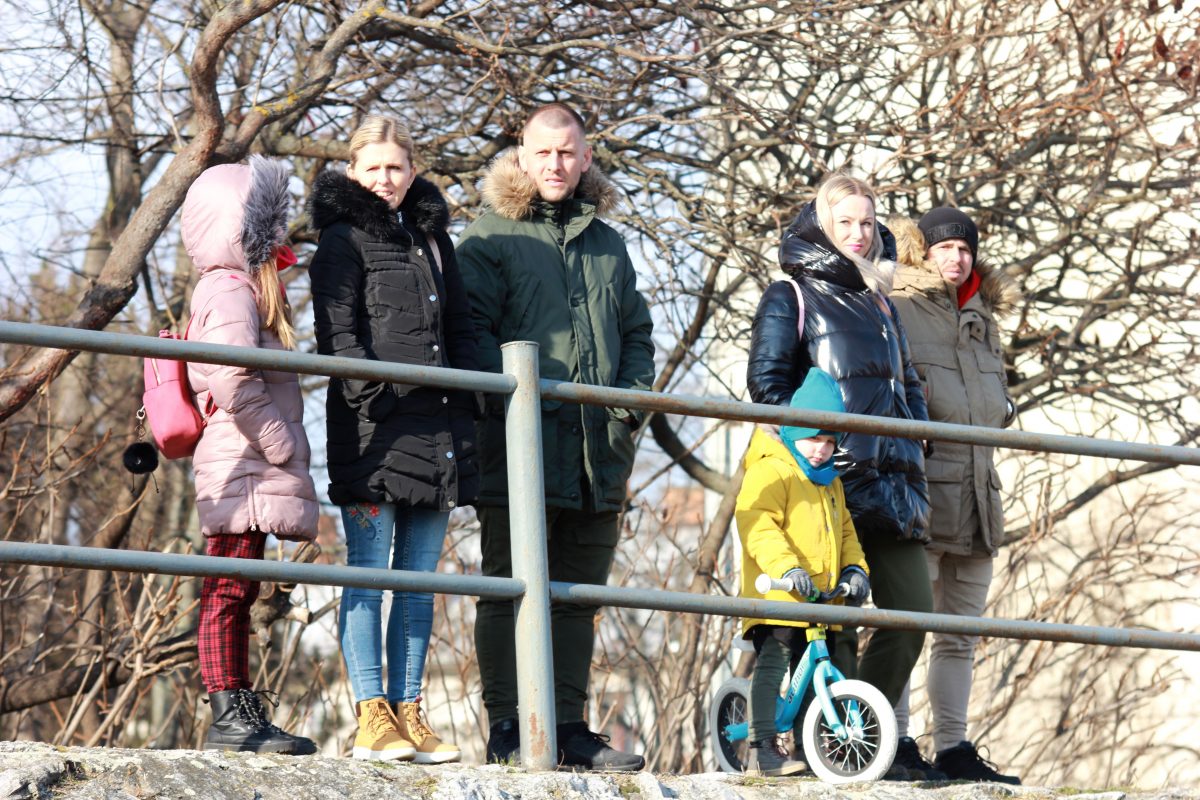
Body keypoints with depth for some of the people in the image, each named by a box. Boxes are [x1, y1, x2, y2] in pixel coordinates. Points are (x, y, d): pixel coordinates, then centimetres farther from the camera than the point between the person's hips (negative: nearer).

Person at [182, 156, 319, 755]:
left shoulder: (247, 288, 23)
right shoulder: (231, 292, -10)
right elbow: (235, 384, -22)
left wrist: (286, 450, 21)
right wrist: (283, 446, -18)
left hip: (252, 471, 10)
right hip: (242, 471, -10)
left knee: (235, 594, 10)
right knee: (229, 592, -9)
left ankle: (241, 718, 13)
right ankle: (229, 716, -9)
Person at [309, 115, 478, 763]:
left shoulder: (432, 237, 19)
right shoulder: (344, 240, 1)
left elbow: (459, 327, 23)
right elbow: (337, 333, -8)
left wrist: (467, 400, 12)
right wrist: (369, 391, -19)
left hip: (437, 427, 6)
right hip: (373, 423, -6)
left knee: (419, 576, 7)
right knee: (369, 569, -6)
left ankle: (408, 712, 10)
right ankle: (371, 715, -5)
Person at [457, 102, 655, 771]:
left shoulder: (608, 245, 19)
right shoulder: (490, 237, 4)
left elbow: (638, 335, 21)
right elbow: (472, 330, -4)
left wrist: (629, 408, 5)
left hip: (597, 454, 5)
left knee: (578, 596, 8)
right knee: (510, 590, -3)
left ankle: (570, 727, 14)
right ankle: (508, 730, -1)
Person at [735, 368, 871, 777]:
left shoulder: (830, 482, 22)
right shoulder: (770, 470, -8)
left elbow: (845, 531, 26)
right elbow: (757, 525, -22)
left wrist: (854, 568, 6)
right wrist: (785, 567, -34)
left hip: (821, 602, 9)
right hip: (776, 598, -9)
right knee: (772, 663, -15)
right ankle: (762, 749, -17)